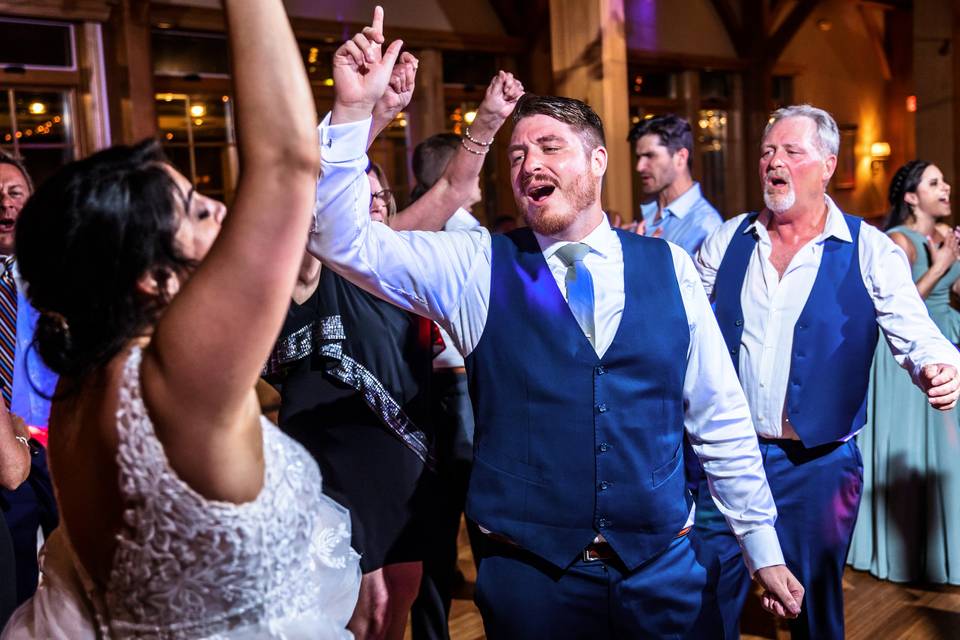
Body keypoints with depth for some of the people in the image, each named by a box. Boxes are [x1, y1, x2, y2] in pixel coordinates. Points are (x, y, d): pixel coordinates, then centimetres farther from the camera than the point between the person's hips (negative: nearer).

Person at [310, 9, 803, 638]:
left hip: (665, 567, 1)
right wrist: (353, 111, -23)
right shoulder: (476, 267, -3)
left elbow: (720, 418, 4)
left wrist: (764, 550, 7)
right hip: (530, 575, -1)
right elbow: (344, 242, -12)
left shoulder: (669, 267, 0)